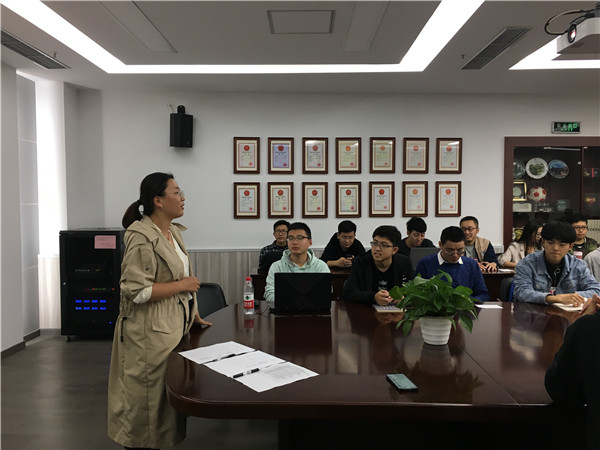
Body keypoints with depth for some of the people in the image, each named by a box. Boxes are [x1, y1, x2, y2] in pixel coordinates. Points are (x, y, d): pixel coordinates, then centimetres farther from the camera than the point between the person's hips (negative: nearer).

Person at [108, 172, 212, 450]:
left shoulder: (172, 231, 10)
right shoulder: (142, 238, -18)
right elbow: (136, 291, -23)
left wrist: (193, 315, 18)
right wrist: (183, 285, -17)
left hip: (175, 327, 9)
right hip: (151, 333, -9)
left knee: (169, 395, 17)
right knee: (147, 399, 6)